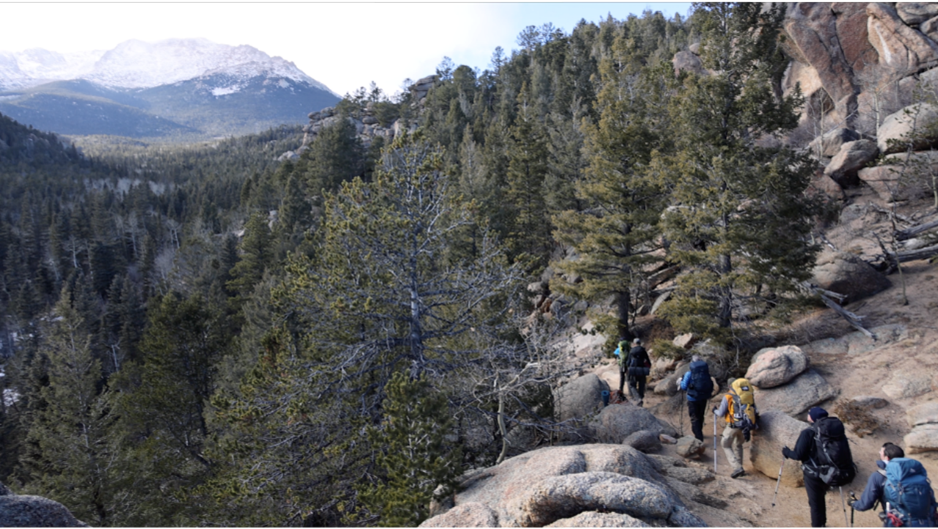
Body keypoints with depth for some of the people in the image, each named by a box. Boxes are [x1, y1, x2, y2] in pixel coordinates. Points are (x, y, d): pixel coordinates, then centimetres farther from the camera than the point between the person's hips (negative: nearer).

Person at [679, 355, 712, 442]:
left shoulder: (689, 373, -15)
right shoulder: (706, 373, -4)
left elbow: (684, 387, -13)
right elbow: (711, 385, 3)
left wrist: (681, 381, 6)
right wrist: (708, 394, 20)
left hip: (693, 399, -4)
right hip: (703, 398, 5)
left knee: (694, 418, 3)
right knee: (700, 416, 22)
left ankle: (699, 438, -3)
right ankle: (699, 434, 40)